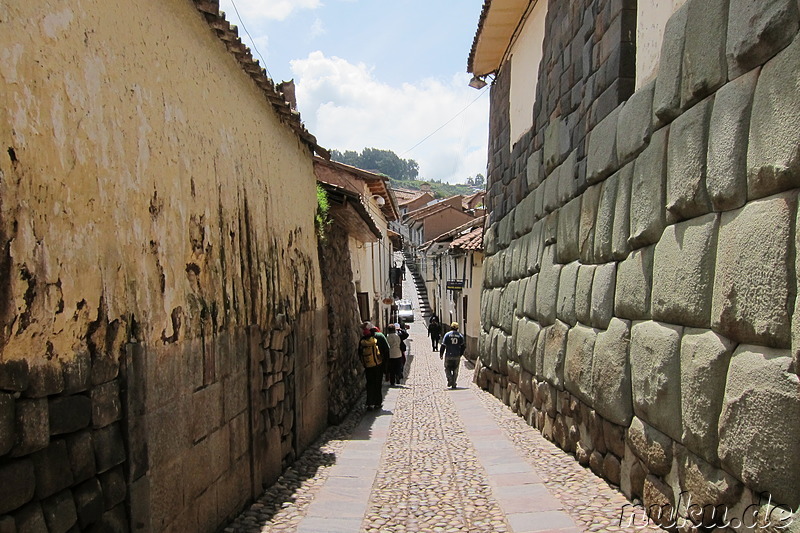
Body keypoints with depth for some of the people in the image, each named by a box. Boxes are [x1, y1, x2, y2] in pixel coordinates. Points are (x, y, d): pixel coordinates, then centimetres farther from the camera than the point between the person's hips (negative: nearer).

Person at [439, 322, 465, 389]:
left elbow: (443, 345, -5)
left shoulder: (447, 335, -3)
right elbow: (463, 346, 5)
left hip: (448, 356, -2)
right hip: (457, 356, 2)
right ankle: (453, 384, 10)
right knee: (455, 370, 11)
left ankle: (450, 379, -11)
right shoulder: (460, 336, 4)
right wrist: (460, 354, 17)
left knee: (447, 369, 11)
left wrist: (441, 354, 4)